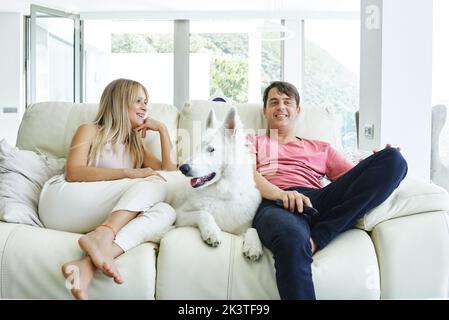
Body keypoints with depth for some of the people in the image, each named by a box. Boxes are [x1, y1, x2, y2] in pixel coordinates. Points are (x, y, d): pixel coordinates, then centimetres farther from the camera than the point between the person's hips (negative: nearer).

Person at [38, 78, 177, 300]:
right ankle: (101, 237, -45)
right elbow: (73, 172, -6)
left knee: (165, 212, -26)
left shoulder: (137, 146, 28)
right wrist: (128, 173, -17)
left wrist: (162, 129, 15)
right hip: (63, 201, -5)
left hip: (95, 219, 5)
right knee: (154, 184, -22)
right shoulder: (90, 130, 12)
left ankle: (89, 264, -45)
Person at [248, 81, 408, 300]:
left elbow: (354, 177, 20)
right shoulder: (253, 142, 30)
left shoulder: (321, 148, 35)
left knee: (393, 157, -18)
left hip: (320, 201, 4)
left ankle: (315, 240, -28)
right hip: (275, 204, -4)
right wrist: (279, 193, -15)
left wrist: (382, 166, -3)